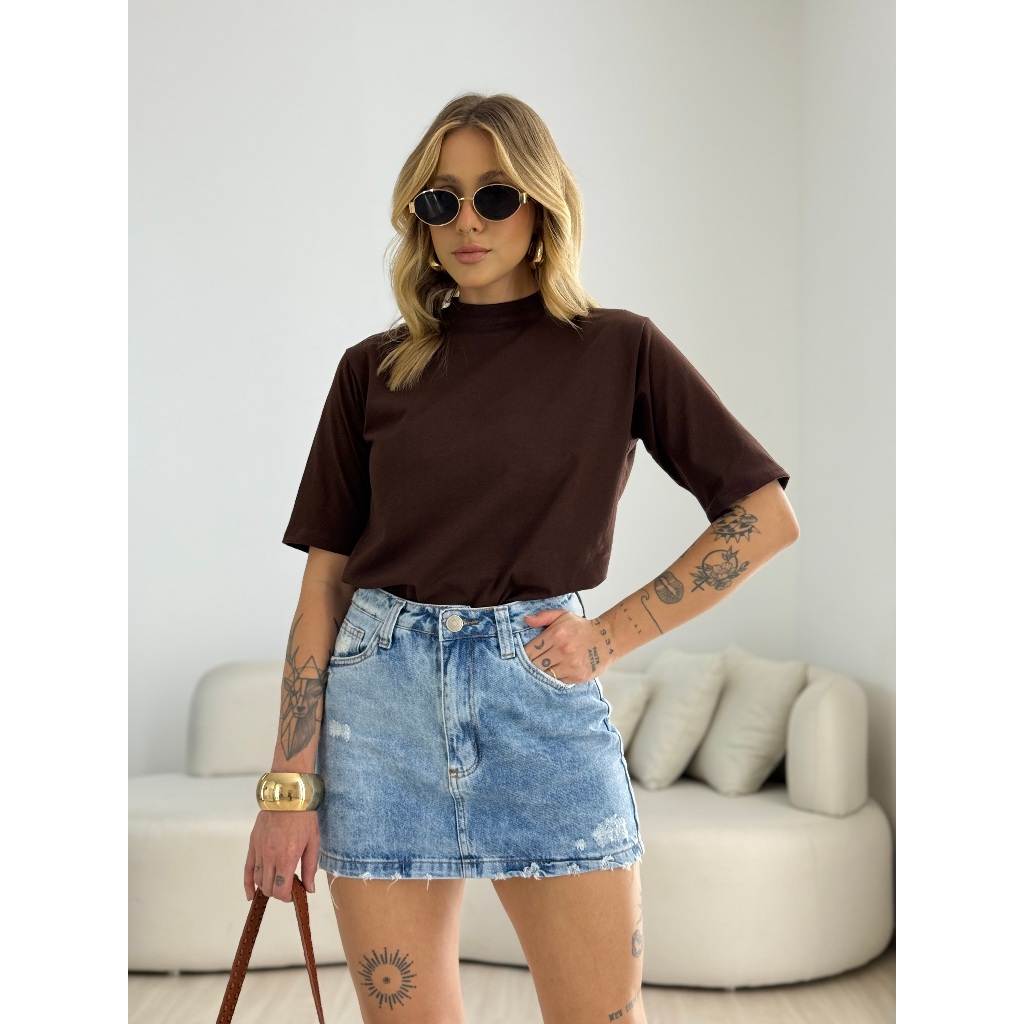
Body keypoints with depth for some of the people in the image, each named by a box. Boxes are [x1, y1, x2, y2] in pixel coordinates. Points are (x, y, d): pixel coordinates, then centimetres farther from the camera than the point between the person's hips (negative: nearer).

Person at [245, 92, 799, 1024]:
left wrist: (614, 634, -4)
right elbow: (324, 581, 5)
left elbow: (766, 516, 3)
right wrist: (289, 788, 0)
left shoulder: (619, 349, 3)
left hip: (541, 693, -1)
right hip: (382, 693, 2)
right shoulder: (375, 370, 7)